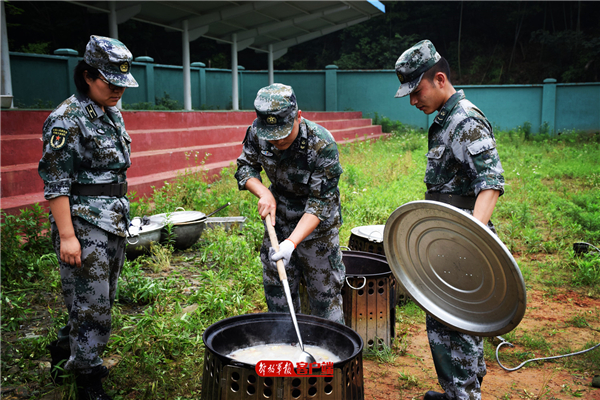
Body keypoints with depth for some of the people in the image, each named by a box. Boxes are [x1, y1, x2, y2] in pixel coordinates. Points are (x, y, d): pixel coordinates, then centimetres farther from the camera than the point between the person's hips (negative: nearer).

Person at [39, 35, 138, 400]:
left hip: (115, 222, 9)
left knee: (103, 299, 18)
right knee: (90, 305, 1)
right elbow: (56, 183, -16)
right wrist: (67, 236, -20)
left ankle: (64, 351, 39)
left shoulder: (113, 114, 11)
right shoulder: (68, 119, -14)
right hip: (84, 225, -8)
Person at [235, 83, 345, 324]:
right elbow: (245, 167, 0)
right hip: (278, 222, 5)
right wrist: (264, 193, -20)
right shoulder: (257, 133, -16)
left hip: (316, 226, -4)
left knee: (324, 295, 4)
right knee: (276, 290, 15)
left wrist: (292, 242, -36)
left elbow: (319, 203, -26)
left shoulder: (322, 144, -29)